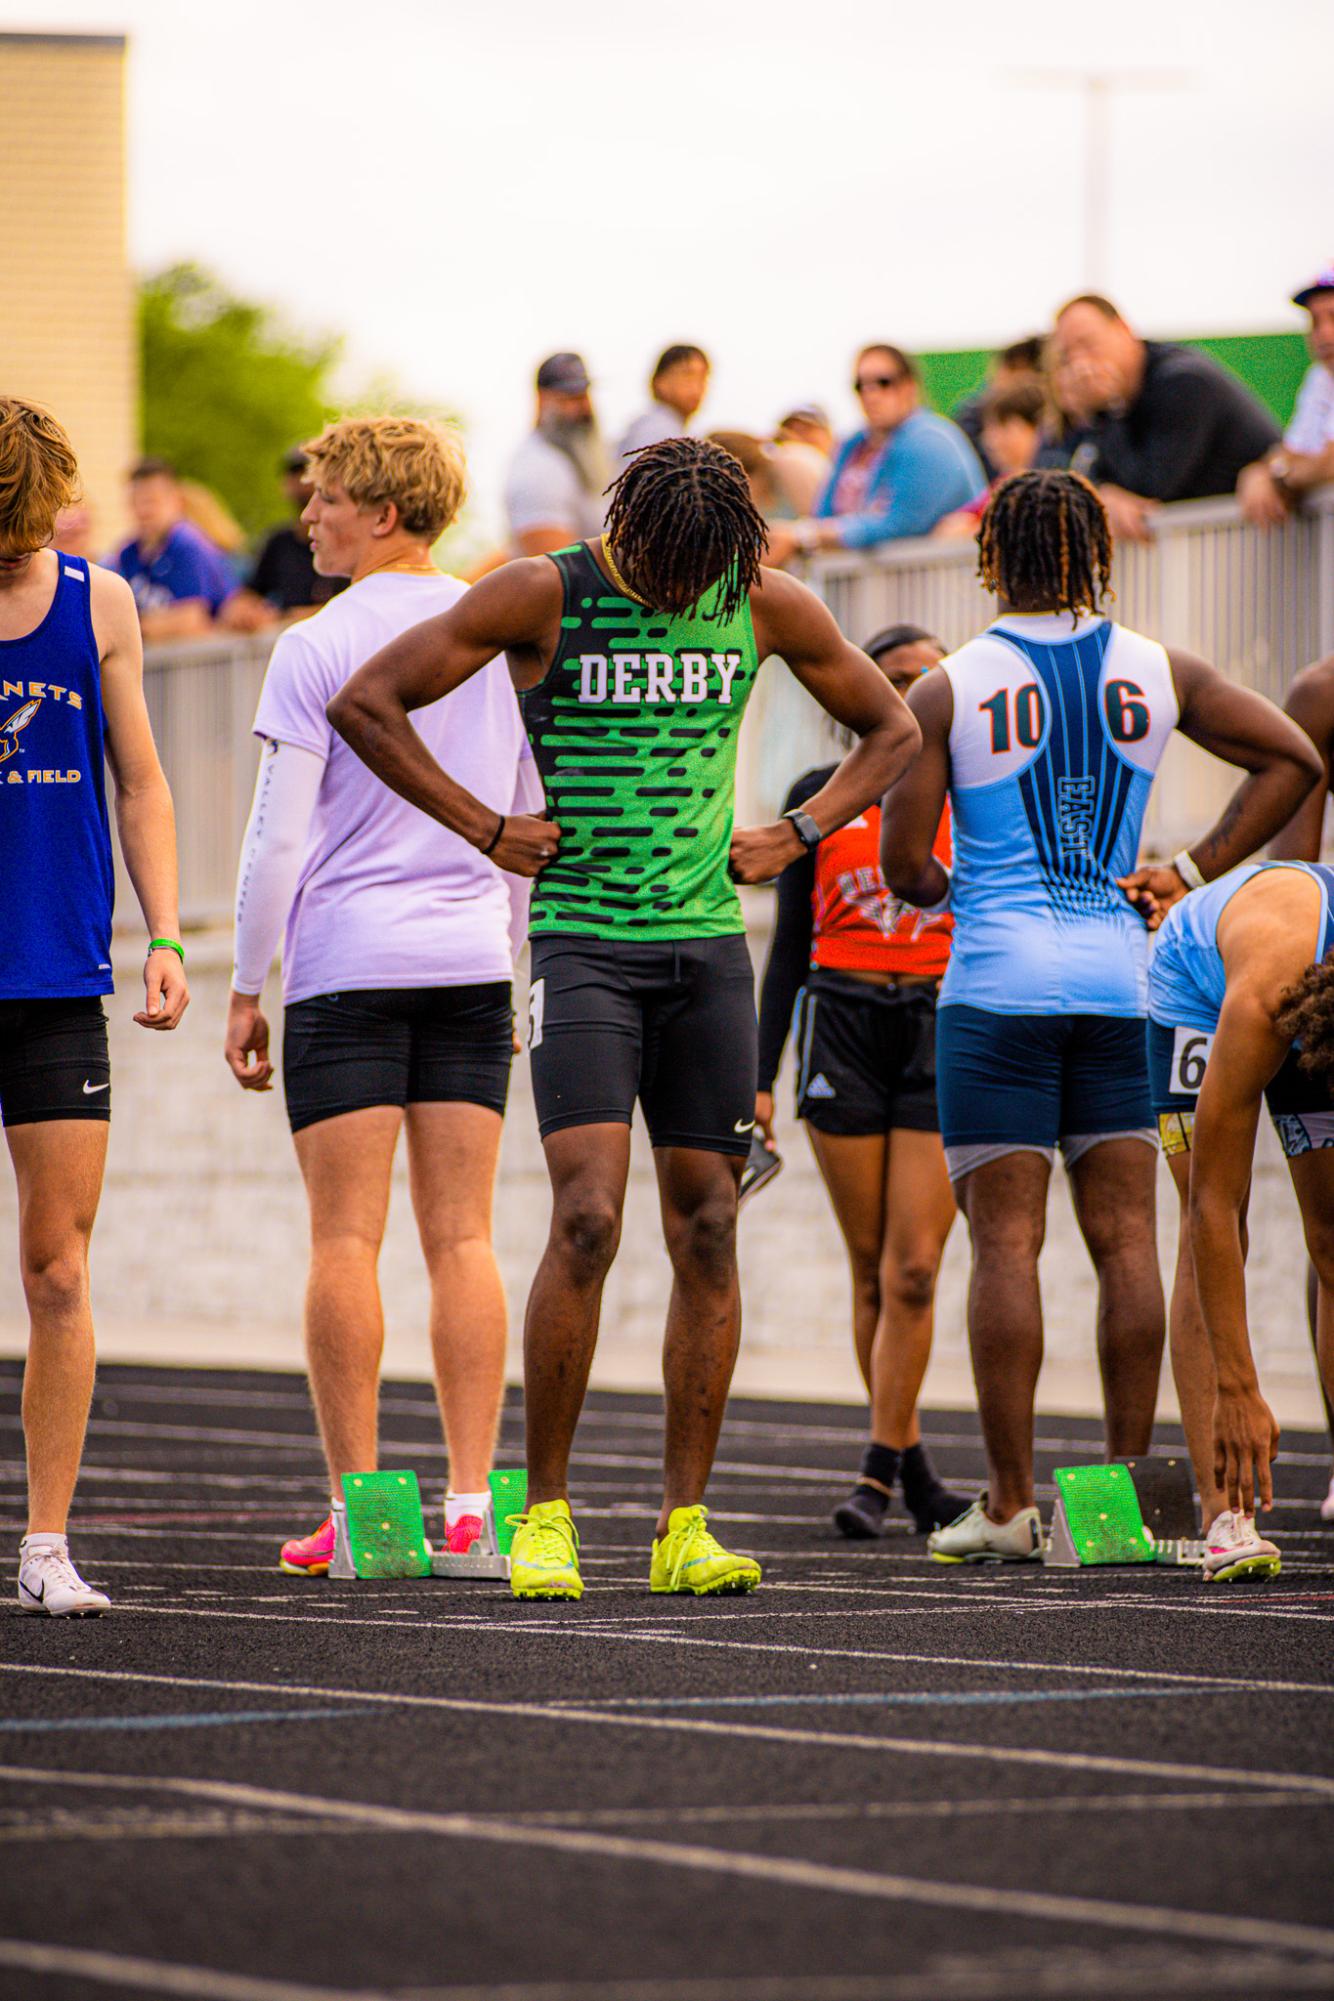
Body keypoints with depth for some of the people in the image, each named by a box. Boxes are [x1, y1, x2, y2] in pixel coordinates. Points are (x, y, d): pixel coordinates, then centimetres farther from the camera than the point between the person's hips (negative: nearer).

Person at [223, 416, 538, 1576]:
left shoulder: (318, 650, -6)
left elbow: (278, 838, -7)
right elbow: (534, 826, 14)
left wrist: (246, 988, 0)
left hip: (347, 966, -4)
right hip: (471, 962, 4)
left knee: (346, 1240, -2)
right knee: (462, 1236, 3)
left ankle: (356, 1506, -4)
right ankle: (470, 1505, 0)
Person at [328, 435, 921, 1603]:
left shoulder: (770, 606, 4)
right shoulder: (544, 598, -6)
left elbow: (892, 729, 19)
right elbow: (364, 703, -5)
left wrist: (796, 837, 5)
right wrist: (485, 828, -7)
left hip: (709, 946, 4)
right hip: (583, 943, -4)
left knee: (708, 1231, 1)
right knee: (588, 1216, -16)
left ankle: (684, 1527, 5)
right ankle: (545, 1513, -7)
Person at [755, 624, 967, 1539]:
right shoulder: (819, 795, 5)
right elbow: (789, 943, 8)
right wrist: (761, 1076, 3)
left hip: (944, 1029, -1)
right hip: (841, 1026, 1)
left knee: (914, 1268, -11)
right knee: (872, 1268, 4)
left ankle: (877, 1473, -7)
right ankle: (912, 1461, 15)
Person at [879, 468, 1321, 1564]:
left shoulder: (949, 690, -4)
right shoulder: (1157, 673, 5)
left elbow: (903, 867, -6)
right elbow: (1294, 757, 4)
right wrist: (1194, 870, 6)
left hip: (999, 985, -3)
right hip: (1122, 979, 3)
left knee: (1006, 1240, -3)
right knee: (1125, 1235, 6)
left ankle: (1010, 1505, -4)